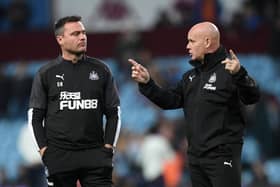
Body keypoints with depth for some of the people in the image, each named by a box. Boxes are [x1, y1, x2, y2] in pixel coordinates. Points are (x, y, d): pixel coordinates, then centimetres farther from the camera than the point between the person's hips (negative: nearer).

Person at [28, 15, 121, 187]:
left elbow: (114, 112, 10)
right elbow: (35, 115, 6)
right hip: (59, 156, -1)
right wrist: (44, 149, -4)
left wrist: (109, 146, 1)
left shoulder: (101, 70, 8)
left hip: (95, 153, 1)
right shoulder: (46, 74, 5)